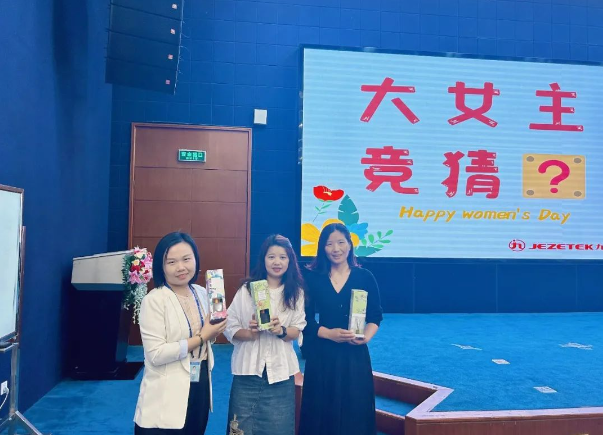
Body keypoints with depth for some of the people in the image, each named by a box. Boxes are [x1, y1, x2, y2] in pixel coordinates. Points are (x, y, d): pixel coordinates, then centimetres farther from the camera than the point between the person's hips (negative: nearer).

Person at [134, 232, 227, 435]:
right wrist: (201, 338, -19)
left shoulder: (202, 293, 4)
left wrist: (214, 331, -3)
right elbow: (155, 355, -22)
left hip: (200, 388, 6)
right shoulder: (154, 300, -15)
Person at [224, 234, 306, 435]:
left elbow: (297, 330, 1)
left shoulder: (296, 292, 3)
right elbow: (229, 328, -1)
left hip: (280, 374, 1)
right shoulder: (247, 289, -1)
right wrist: (249, 334, -20)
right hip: (248, 372, -1)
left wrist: (282, 331, -19)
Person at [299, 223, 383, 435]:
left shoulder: (365, 277, 0)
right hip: (322, 355, 0)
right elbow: (306, 319, -1)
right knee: (322, 412, 8)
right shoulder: (313, 278, -1)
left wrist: (366, 337, -15)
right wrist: (329, 333, -15)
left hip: (355, 355, 0)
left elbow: (375, 316, 4)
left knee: (355, 412, 7)